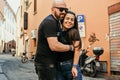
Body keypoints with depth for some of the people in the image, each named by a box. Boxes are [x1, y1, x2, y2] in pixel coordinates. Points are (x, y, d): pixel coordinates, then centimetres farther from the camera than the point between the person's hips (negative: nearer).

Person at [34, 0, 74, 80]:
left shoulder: (56, 21, 14)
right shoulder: (49, 22, -19)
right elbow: (54, 46, -28)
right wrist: (70, 47, -14)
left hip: (51, 62, 10)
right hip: (45, 63, -10)